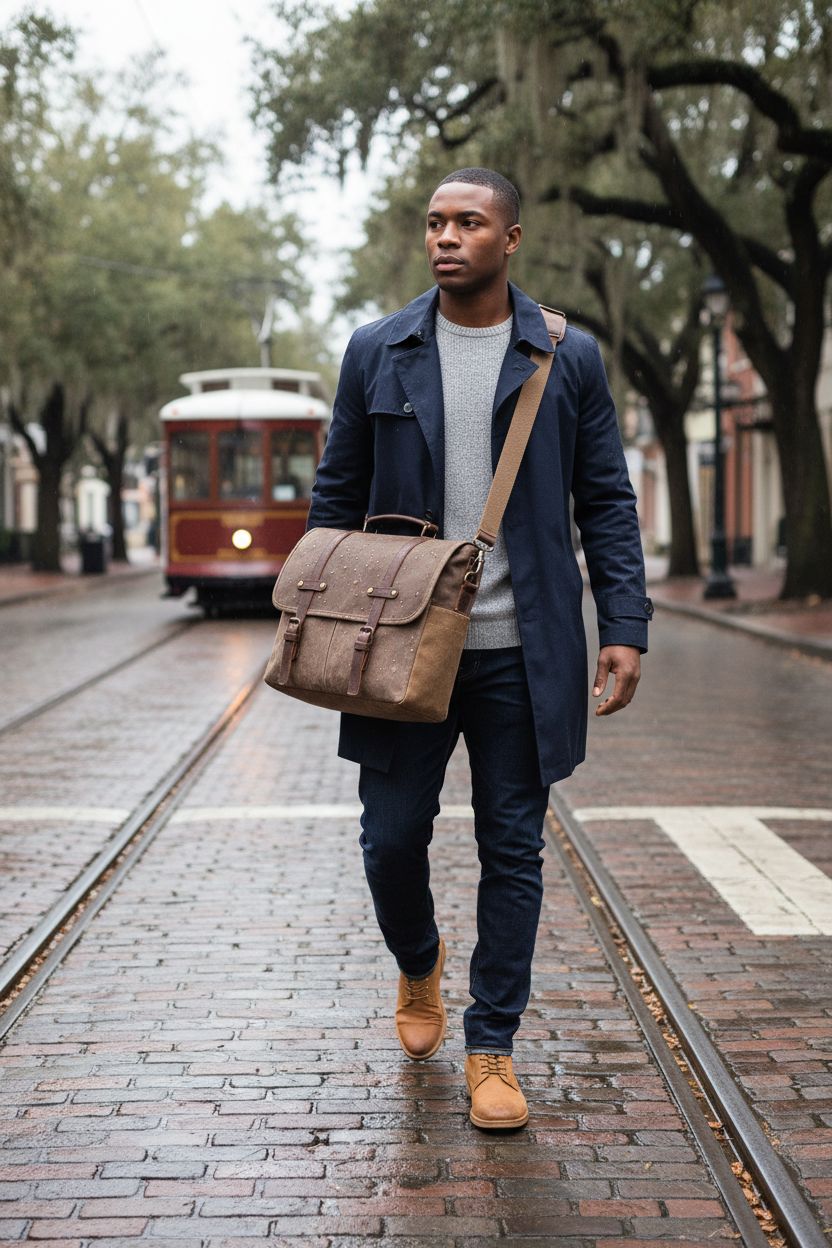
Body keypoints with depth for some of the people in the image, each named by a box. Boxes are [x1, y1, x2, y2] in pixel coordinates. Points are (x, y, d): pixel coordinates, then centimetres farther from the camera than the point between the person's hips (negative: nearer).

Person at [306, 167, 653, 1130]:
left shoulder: (569, 359, 3)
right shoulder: (377, 352, 6)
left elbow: (606, 502, 4)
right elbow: (336, 497, 10)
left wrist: (625, 627, -5)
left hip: (521, 652, -1)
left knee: (512, 851, 4)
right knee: (392, 839, 4)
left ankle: (491, 1050, 16)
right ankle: (418, 964, 36)